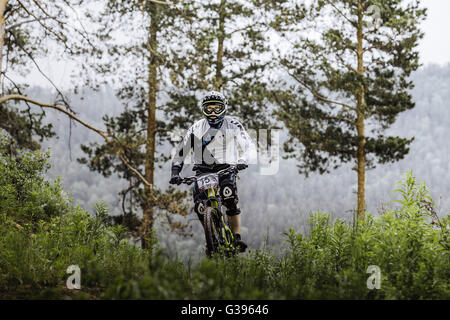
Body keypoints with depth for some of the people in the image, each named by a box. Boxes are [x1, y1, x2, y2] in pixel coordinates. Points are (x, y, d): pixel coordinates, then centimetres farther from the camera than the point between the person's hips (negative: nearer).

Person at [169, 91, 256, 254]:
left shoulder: (233, 125, 1)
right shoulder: (197, 128, 5)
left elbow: (249, 147, -4)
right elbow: (181, 150, 6)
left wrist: (243, 160, -25)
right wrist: (175, 171, -8)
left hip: (226, 168, -2)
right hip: (203, 170, 2)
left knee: (230, 200, -29)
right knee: (200, 206, -17)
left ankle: (237, 237, -22)